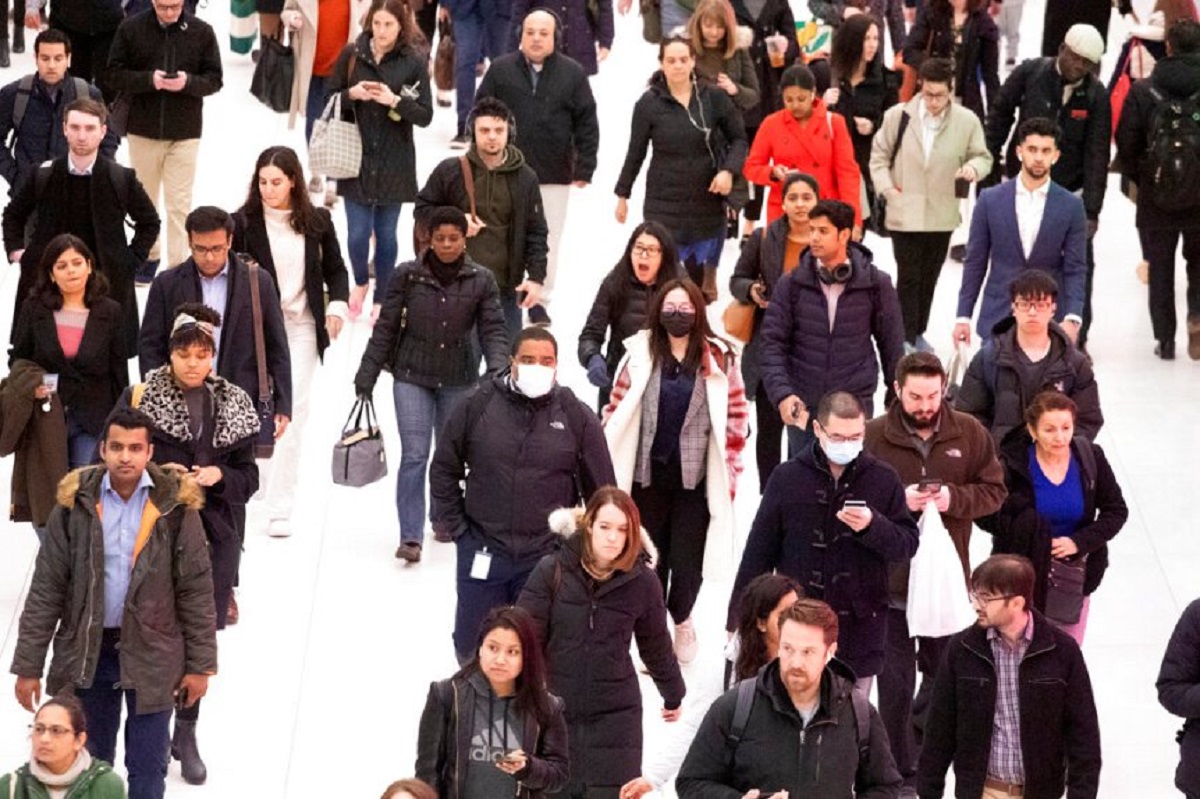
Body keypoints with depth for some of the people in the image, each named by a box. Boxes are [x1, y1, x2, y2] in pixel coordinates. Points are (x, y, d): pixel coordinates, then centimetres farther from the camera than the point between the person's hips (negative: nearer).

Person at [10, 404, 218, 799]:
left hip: (152, 655, -1)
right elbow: (46, 590, -1)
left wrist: (200, 664, -3)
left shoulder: (175, 505, -7)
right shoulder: (75, 503, -4)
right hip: (87, 652, 1)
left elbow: (196, 591, -2)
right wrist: (28, 666, -2)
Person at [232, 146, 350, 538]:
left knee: (293, 410, -4)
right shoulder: (243, 222, -5)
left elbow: (335, 269, 14)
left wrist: (337, 306, 0)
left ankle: (281, 508, -2)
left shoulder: (317, 221, 2)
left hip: (301, 327, 1)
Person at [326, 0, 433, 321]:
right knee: (358, 232, -2)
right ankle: (360, 282, 27)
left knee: (386, 233, 7)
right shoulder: (352, 54, -1)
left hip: (393, 164, -1)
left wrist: (395, 101, -19)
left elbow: (425, 116, -4)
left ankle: (381, 299, 23)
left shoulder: (414, 61, -5)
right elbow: (328, 98, 5)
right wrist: (352, 94, -14)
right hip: (356, 159, 1)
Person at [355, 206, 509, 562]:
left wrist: (497, 368, -24)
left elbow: (493, 329, -6)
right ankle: (411, 537, -12)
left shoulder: (481, 281, -4)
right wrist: (368, 372, 1)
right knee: (414, 455, -10)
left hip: (458, 379, 2)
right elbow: (386, 326, 0)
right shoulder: (407, 275, -5)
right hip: (411, 376, -2)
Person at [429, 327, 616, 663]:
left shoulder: (577, 418, -4)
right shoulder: (476, 406, -5)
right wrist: (450, 523, 3)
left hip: (547, 557, -1)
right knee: (473, 647, 11)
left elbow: (601, 488, 5)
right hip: (482, 551, 1)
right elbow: (444, 468, 7)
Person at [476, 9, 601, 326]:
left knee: (548, 240, 7)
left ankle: (540, 300, 18)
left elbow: (587, 124, 2)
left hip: (554, 174, 0)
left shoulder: (573, 73, -1)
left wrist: (584, 167, -2)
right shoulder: (501, 69, 0)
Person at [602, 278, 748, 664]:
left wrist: (729, 477, 2)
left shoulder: (720, 358, -2)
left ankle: (681, 618, 30)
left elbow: (736, 420, 3)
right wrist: (607, 470, 3)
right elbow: (616, 413, 6)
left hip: (695, 478, -1)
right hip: (648, 476, 1)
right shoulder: (640, 354, 0)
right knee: (649, 559, 9)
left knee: (687, 562, -1)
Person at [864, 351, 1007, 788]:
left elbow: (994, 490, 3)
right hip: (891, 578, -2)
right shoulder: (873, 436, -8)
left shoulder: (969, 433, -1)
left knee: (945, 672, 18)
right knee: (896, 682, 5)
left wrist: (954, 499, -15)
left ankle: (926, 748, 42)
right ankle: (902, 771, 16)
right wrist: (897, 503, -21)